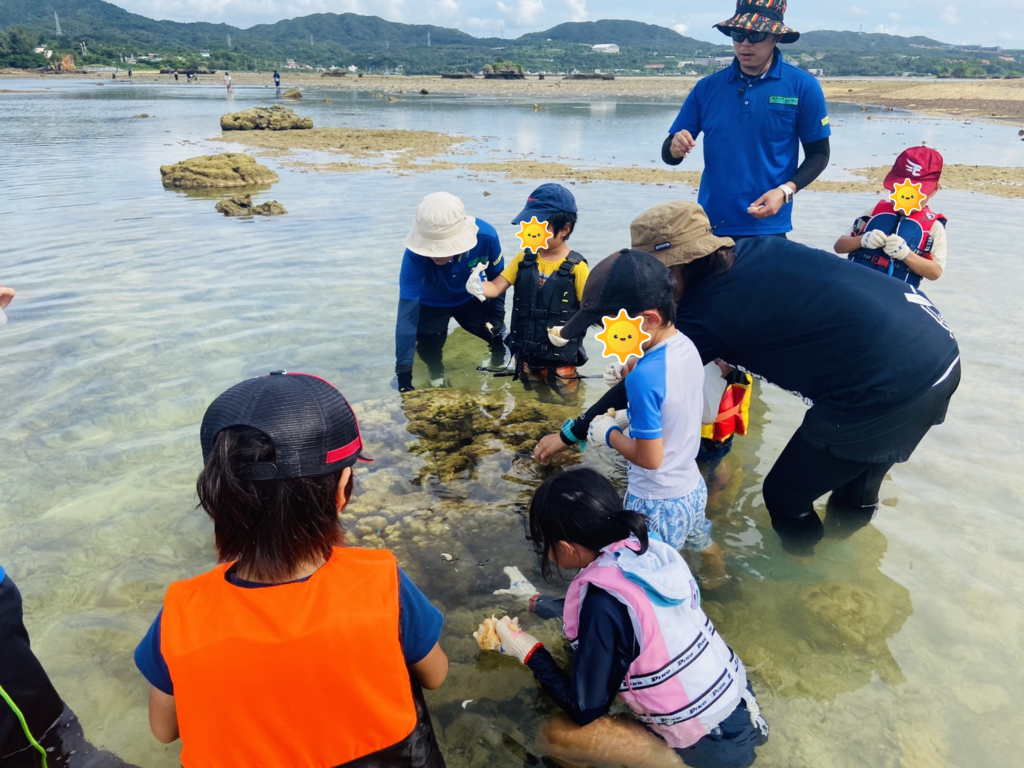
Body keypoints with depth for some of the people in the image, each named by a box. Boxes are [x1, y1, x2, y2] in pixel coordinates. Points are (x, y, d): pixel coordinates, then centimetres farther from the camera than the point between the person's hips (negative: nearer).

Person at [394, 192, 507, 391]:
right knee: (428, 348, -20)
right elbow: (407, 314, -38)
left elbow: (497, 278, -11)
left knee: (497, 335, -11)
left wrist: (497, 315, -11)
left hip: (470, 298, 2)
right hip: (431, 303, -1)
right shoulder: (415, 254, -39)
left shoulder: (486, 236, -34)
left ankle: (498, 362, 25)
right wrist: (403, 372, -40)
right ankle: (436, 372, 16)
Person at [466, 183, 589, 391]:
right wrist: (479, 288, -28)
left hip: (560, 357, -4)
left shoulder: (576, 267, -14)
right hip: (525, 353, 4)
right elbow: (496, 287, -6)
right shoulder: (524, 258, -1)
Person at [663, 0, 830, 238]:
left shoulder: (802, 86, -3)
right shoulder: (707, 87, 3)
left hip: (768, 229, -2)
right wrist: (675, 148, -19)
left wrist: (785, 191, -15)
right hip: (710, 226, 2)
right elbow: (668, 153, 4)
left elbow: (818, 154, 2)